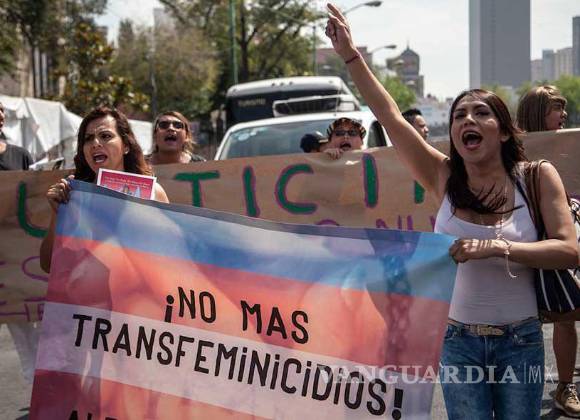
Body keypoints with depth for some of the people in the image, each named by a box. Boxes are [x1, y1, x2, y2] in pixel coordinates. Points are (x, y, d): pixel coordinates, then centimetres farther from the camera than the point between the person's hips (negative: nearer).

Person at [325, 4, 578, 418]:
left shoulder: (537, 177, -6)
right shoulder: (445, 178, -3)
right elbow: (390, 116, -9)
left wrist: (496, 248, -25)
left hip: (520, 343, 0)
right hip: (458, 342, 1)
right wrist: (350, 54, -13)